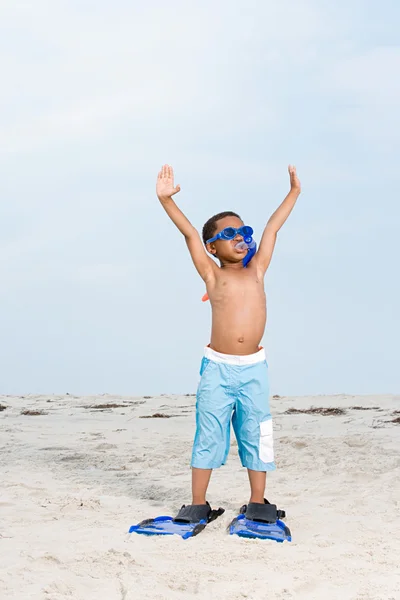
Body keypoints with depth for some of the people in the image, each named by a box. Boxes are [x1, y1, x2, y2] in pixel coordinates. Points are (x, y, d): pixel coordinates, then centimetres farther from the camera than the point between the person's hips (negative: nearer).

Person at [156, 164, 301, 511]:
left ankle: (257, 503, 20)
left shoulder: (256, 271, 11)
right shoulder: (213, 275, 3)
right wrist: (166, 200, -15)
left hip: (253, 369, 3)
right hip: (218, 368, -2)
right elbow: (190, 234, -6)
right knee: (208, 438, 4)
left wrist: (294, 192, 22)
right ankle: (198, 504, 13)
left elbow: (272, 228, 15)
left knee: (256, 438, 8)